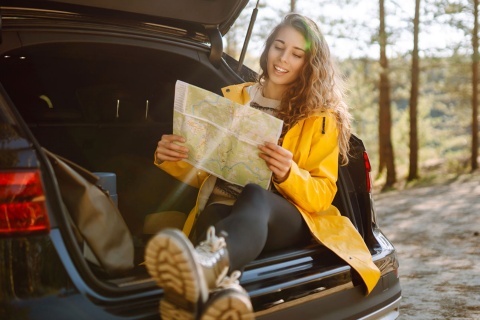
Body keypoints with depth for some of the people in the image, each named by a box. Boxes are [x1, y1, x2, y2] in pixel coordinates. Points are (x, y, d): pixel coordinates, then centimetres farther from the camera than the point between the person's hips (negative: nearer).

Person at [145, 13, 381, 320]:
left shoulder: (321, 117, 10)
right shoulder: (230, 98, 18)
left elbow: (323, 195, 3)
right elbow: (201, 171, 21)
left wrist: (288, 174, -19)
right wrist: (172, 161, -3)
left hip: (287, 220, -3)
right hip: (222, 207, 3)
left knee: (254, 195, -40)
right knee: (215, 215, -37)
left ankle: (204, 263, -73)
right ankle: (221, 286, -70)